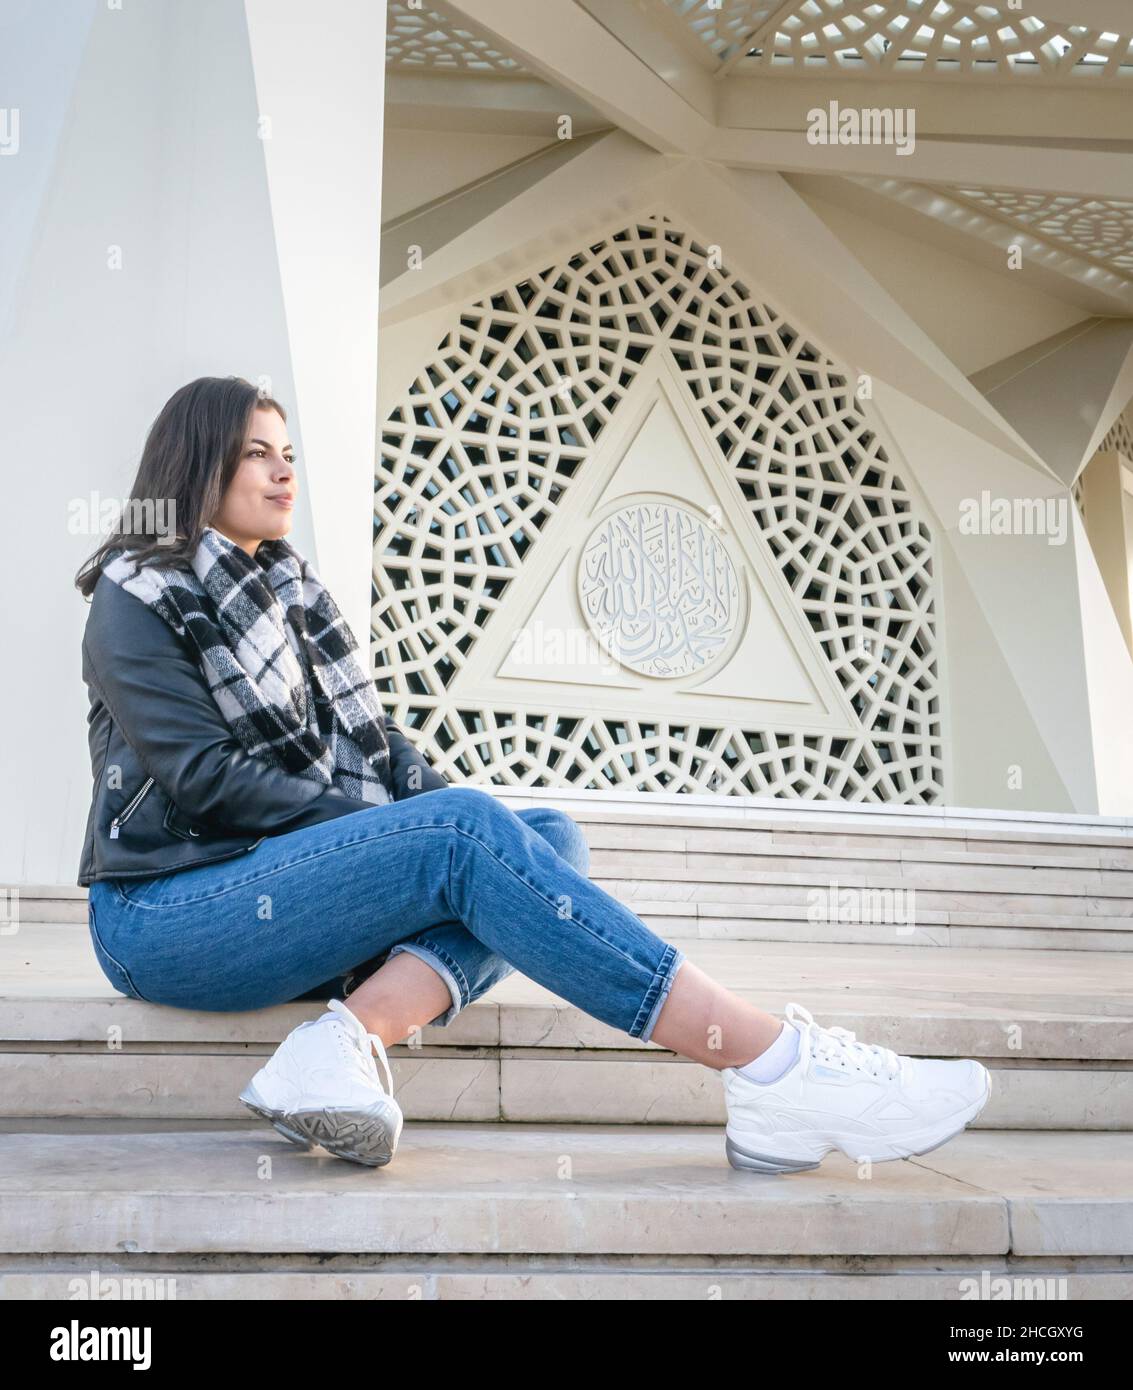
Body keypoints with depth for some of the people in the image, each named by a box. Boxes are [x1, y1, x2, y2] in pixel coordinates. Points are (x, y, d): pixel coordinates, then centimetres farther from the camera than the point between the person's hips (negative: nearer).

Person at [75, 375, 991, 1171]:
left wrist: (434, 807, -5)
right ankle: (777, 1071, -37)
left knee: (550, 836, -13)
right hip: (166, 914, -7)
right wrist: (381, 819, -15)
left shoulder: (288, 587, 20)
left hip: (287, 889, 7)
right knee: (462, 828, -30)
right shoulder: (138, 599, -1)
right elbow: (205, 777, -13)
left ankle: (347, 1036, -36)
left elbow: (371, 737, 15)